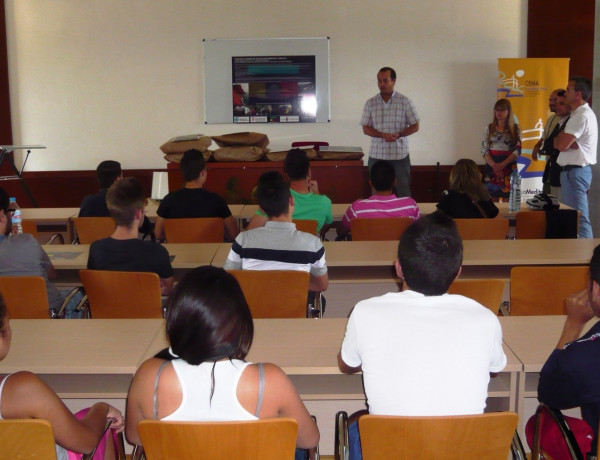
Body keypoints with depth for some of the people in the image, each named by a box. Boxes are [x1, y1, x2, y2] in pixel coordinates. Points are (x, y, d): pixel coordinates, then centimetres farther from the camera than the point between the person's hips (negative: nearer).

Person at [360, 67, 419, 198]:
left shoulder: (405, 102, 2)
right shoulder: (370, 103, 7)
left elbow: (415, 126, 2)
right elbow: (366, 128, 5)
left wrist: (398, 135, -16)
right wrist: (382, 135, -14)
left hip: (400, 155, -2)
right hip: (376, 155, 2)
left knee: (403, 192, 0)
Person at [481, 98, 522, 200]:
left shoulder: (515, 129, 4)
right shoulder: (489, 128, 8)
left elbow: (517, 151, -3)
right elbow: (484, 150, 2)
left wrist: (503, 164, -15)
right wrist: (494, 165, -13)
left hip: (509, 167, -1)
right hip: (491, 167, 1)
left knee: (508, 197, -3)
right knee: (492, 198, -1)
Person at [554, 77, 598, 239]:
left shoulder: (582, 116, -15)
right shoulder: (579, 113, 18)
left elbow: (561, 145, -20)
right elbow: (562, 144, 14)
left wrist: (559, 139, 2)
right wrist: (563, 139, -9)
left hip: (575, 172, -10)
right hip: (574, 170, 10)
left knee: (578, 219, -11)